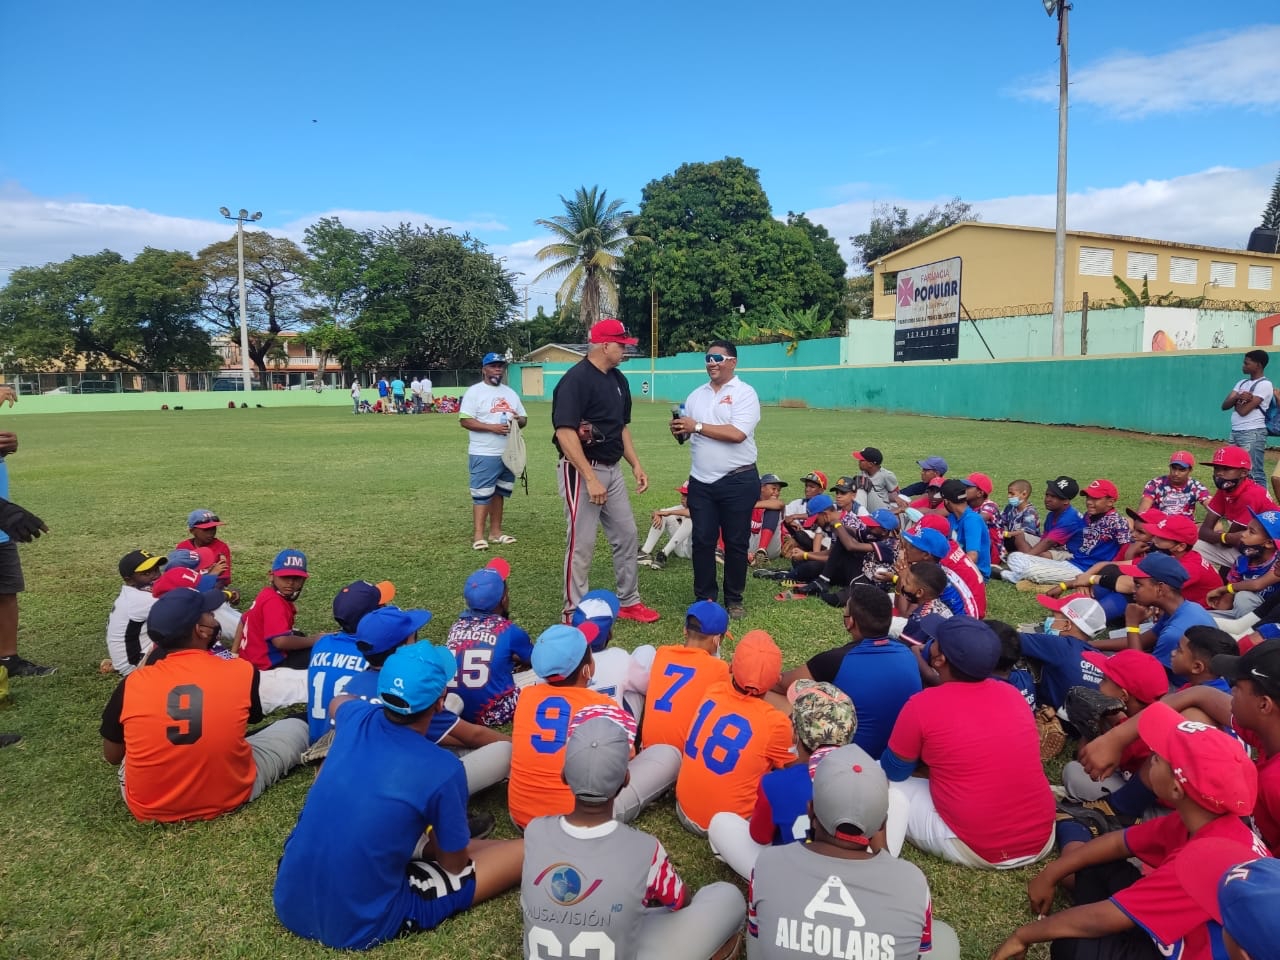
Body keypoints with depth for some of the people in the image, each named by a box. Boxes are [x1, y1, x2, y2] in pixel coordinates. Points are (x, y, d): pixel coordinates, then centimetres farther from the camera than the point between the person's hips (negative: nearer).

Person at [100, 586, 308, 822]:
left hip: (148, 806, 3)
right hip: (229, 797, -2)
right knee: (296, 726, 19)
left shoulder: (131, 684, -9)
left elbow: (112, 757, 5)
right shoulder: (243, 671, -13)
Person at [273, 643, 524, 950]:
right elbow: (454, 864, -3)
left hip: (289, 904, 6)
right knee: (525, 851, -2)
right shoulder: (443, 770, -20)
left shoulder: (356, 719, -5)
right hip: (360, 927, -5)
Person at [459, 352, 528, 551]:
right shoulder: (474, 391, -5)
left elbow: (524, 419, 17)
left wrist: (518, 420, -8)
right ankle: (478, 535, -3)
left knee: (499, 492, 12)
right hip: (484, 454, -6)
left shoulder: (510, 393, 14)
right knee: (482, 494, -7)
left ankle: (495, 531, 20)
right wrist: (492, 427, -21)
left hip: (508, 453, 7)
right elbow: (465, 421, -12)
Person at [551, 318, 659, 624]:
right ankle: (574, 613, 11)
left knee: (627, 536, 13)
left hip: (612, 470, 9)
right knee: (582, 544, -2)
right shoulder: (575, 379, -16)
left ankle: (628, 602, 28)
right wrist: (591, 478, -25)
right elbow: (565, 432, -22)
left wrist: (636, 465, 11)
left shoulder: (618, 380, 11)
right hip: (581, 471, -9)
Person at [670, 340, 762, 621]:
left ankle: (734, 600, 19)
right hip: (701, 482, 5)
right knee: (702, 542, 7)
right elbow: (687, 431, 13)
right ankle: (704, 599, 18)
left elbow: (737, 433, -21)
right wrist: (679, 430, -11)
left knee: (736, 543, 6)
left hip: (738, 481, -5)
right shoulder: (696, 395, 11)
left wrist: (697, 426, -18)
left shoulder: (744, 393, -7)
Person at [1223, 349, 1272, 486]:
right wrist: (1238, 397, -12)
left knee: (1254, 473, -9)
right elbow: (1224, 405, 6)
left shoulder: (1264, 384, -11)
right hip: (1235, 432, 9)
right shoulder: (1242, 382, 15)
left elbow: (1243, 410, -18)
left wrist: (1236, 401, 1)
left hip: (1253, 434, -9)